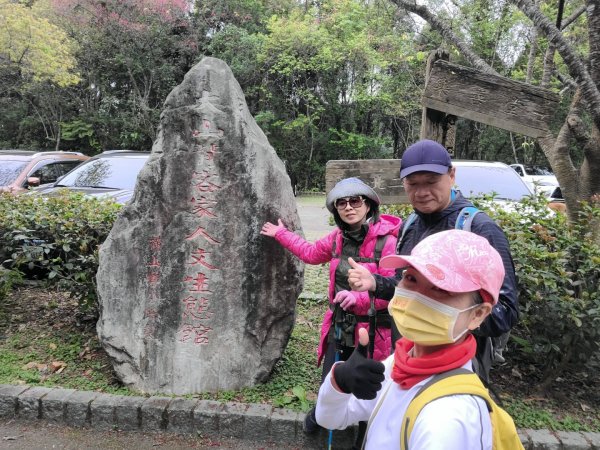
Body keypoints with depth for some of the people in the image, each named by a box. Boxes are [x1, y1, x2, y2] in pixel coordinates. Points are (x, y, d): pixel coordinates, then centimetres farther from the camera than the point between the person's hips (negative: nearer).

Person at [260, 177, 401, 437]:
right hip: (339, 326, 5)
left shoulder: (387, 241, -20)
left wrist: (359, 298, -34)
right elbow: (312, 253, 20)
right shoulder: (339, 237, 2)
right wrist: (281, 235, 26)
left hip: (371, 331, -5)